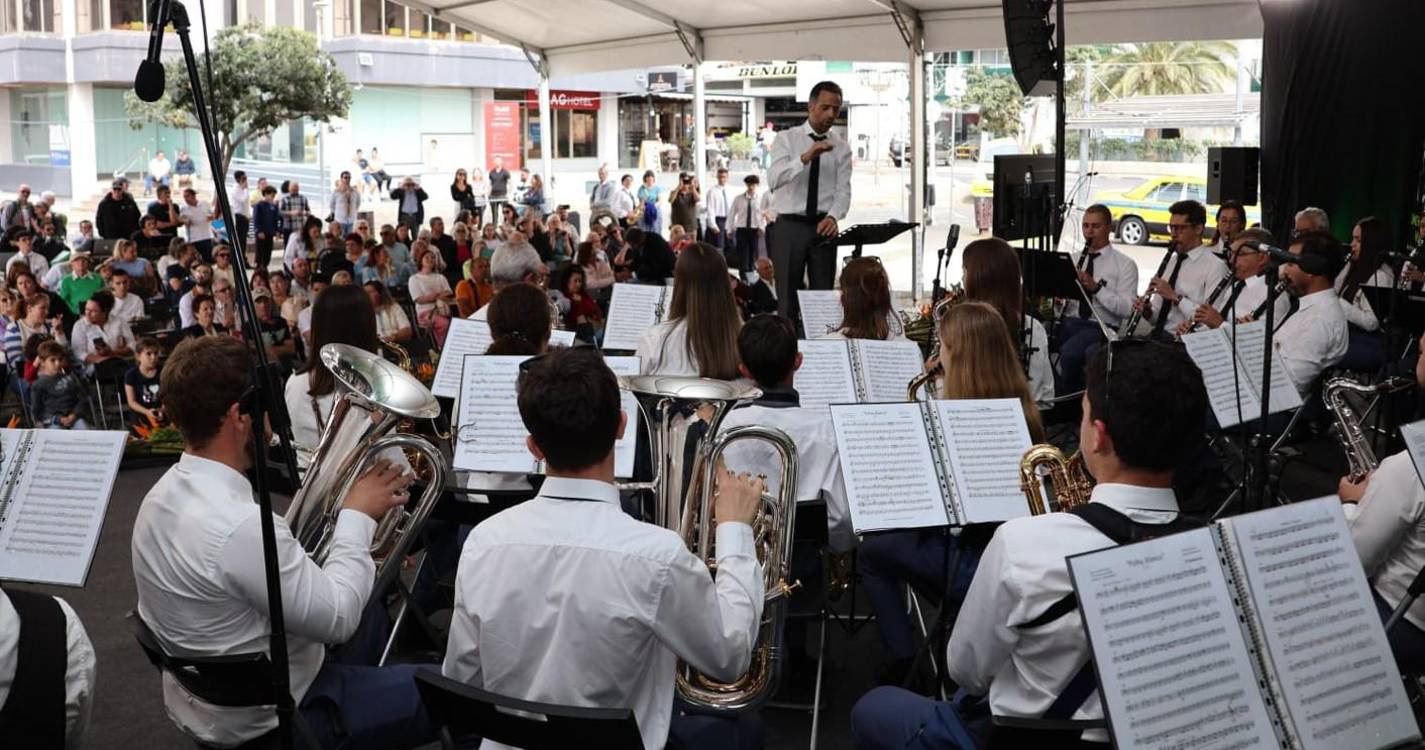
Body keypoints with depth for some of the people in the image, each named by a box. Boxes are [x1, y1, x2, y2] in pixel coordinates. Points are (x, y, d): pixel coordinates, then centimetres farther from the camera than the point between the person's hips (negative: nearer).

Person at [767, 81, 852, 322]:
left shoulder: (841, 148, 8)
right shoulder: (786, 139, 1)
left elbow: (843, 190, -3)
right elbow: (773, 180, -14)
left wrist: (833, 216, -24)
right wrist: (805, 157, -27)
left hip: (822, 228, 2)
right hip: (789, 227, -2)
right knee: (787, 298, 2)